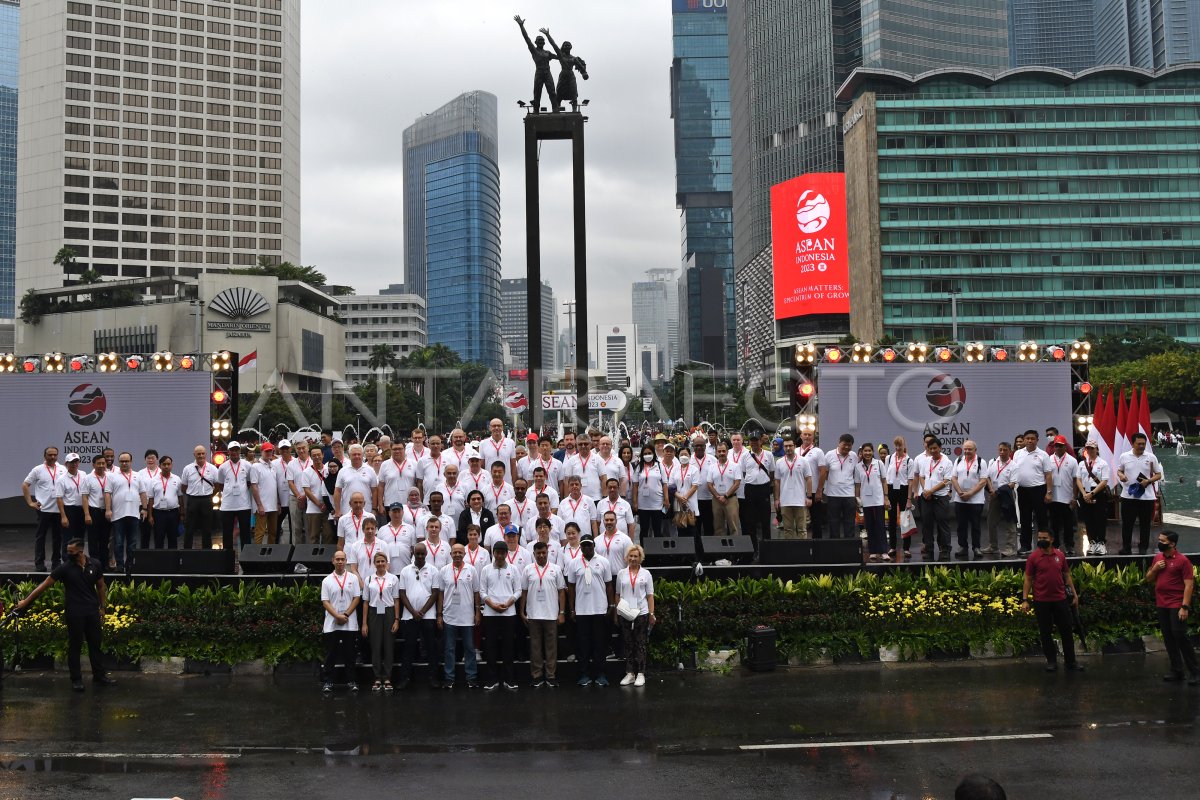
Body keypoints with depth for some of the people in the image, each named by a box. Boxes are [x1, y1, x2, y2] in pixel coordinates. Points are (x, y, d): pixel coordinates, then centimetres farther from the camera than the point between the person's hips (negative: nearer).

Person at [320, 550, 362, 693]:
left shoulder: (353, 578, 4)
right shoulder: (327, 580, 5)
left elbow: (357, 598, 0)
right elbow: (325, 601, -1)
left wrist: (346, 615, -11)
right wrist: (337, 616, -14)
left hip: (350, 623, 0)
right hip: (331, 623, 0)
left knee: (349, 653, 5)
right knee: (330, 654, 3)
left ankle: (351, 681, 12)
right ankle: (328, 681, 8)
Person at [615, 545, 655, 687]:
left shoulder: (646, 573, 4)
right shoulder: (621, 574, 7)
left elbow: (650, 595, 4)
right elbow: (618, 594, 10)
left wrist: (652, 614, -2)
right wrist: (615, 613, 7)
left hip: (641, 613, -1)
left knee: (640, 644, 1)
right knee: (628, 644, 6)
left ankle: (641, 674, 5)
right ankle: (630, 673, 11)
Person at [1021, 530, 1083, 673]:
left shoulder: (1060, 555, 3)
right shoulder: (1033, 557, -5)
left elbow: (1067, 576, 11)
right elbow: (1028, 579, -3)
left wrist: (1074, 594, 9)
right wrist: (1025, 599, -9)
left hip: (1060, 600, 2)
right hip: (1041, 601, -2)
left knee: (1066, 631, 8)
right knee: (1046, 632, 7)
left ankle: (1070, 661, 19)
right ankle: (1051, 661, 19)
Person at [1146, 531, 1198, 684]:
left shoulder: (1182, 560, -10)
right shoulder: (1158, 558, 11)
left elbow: (1189, 585, -13)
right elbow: (1148, 579, 17)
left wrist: (1185, 607, -19)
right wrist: (1154, 568, -3)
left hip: (1177, 605, -7)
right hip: (1161, 605, 7)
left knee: (1180, 636, -10)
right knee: (1168, 638, 9)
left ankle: (1194, 672, -1)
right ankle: (1177, 671, 17)